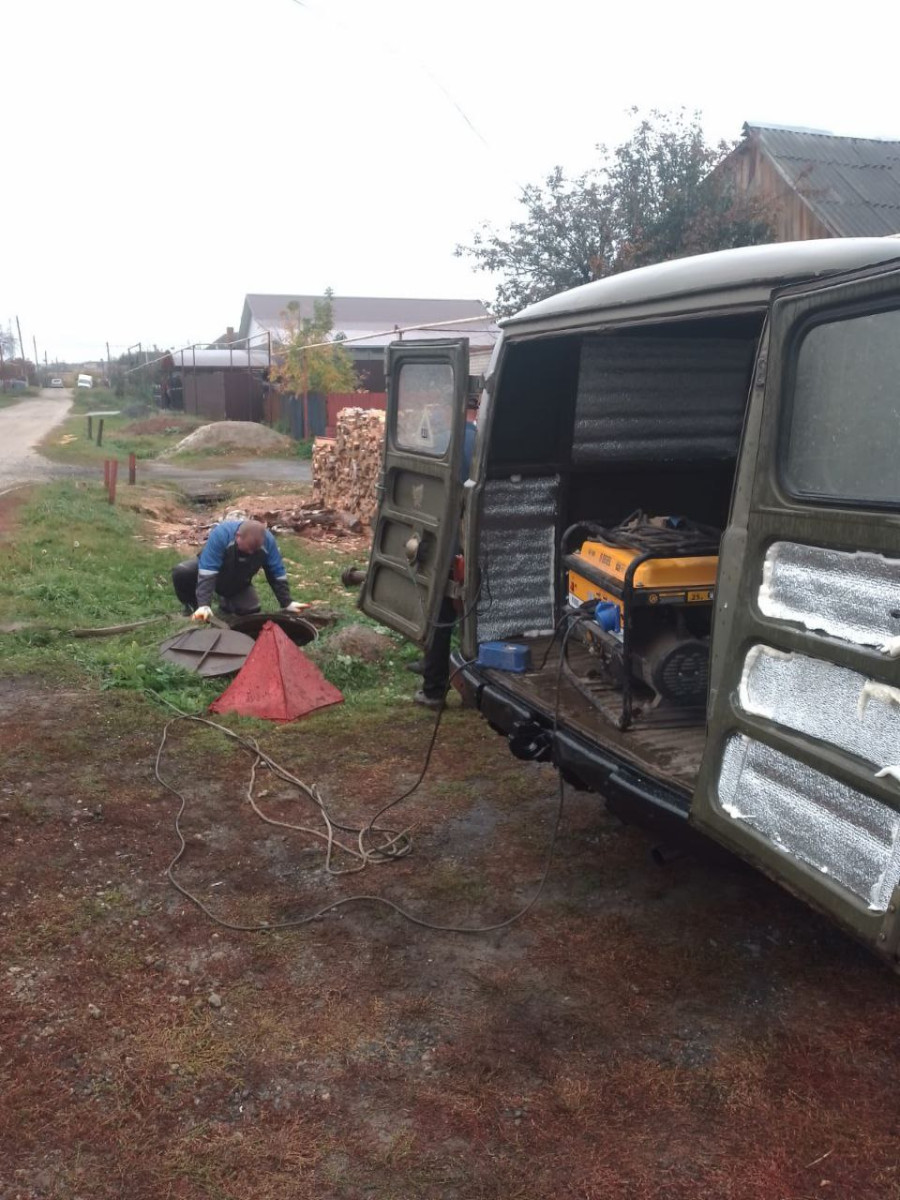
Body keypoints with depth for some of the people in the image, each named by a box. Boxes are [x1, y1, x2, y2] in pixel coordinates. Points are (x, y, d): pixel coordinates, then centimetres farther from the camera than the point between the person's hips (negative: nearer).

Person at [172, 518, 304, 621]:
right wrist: (204, 605, -51)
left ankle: (227, 599, 18)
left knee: (251, 610, -17)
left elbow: (277, 574, -17)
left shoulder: (268, 541, -29)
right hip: (208, 569, -3)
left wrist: (287, 603, -19)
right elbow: (207, 572, -44)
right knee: (181, 572, -32)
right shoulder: (221, 534, -40)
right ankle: (193, 606, -2)